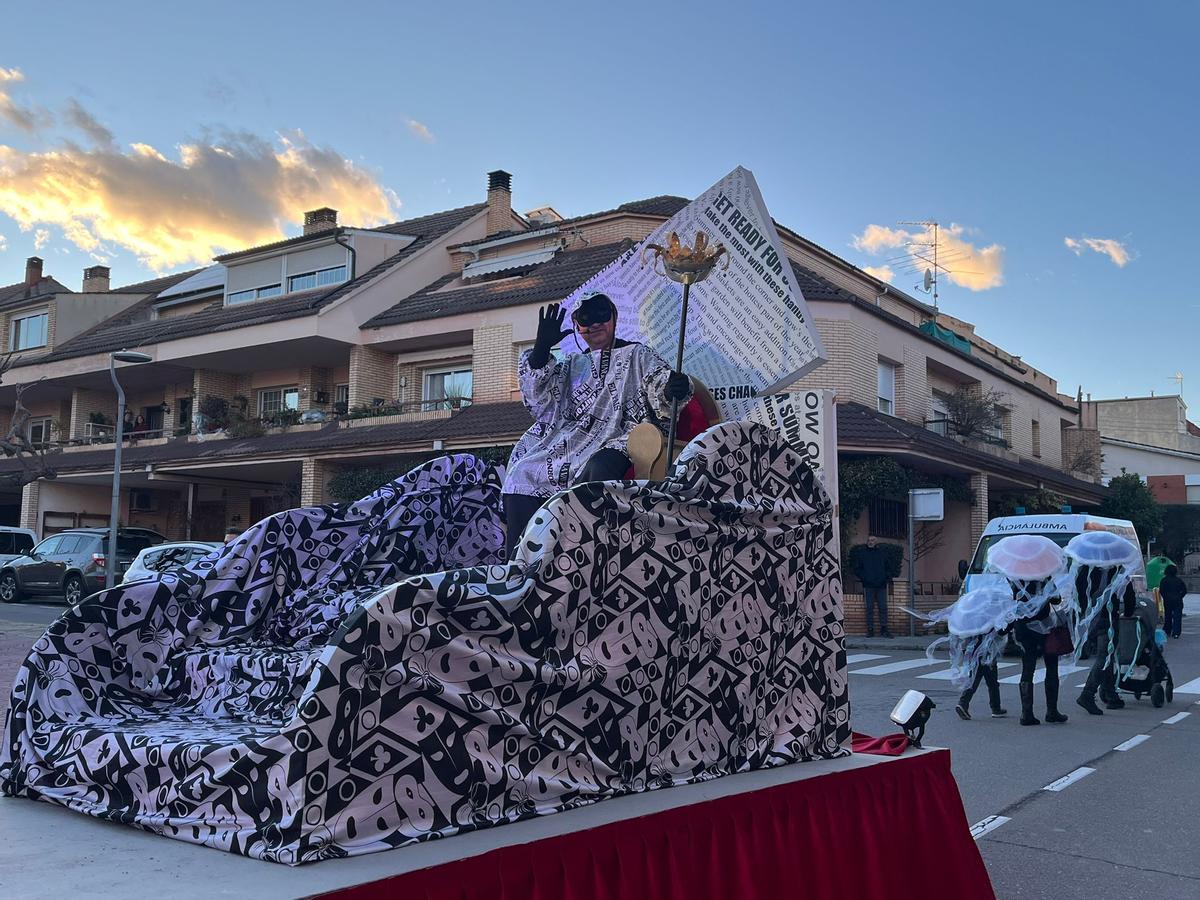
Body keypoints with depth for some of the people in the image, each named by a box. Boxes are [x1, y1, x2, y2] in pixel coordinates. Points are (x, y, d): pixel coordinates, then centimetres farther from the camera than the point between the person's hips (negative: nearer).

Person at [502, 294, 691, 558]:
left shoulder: (637, 355, 17)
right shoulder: (572, 363, 26)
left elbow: (661, 382, 2)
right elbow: (539, 398, 12)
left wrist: (676, 387, -24)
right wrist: (542, 347, -1)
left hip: (613, 442, -4)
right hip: (566, 441, 4)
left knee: (600, 470, -38)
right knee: (522, 473, -19)